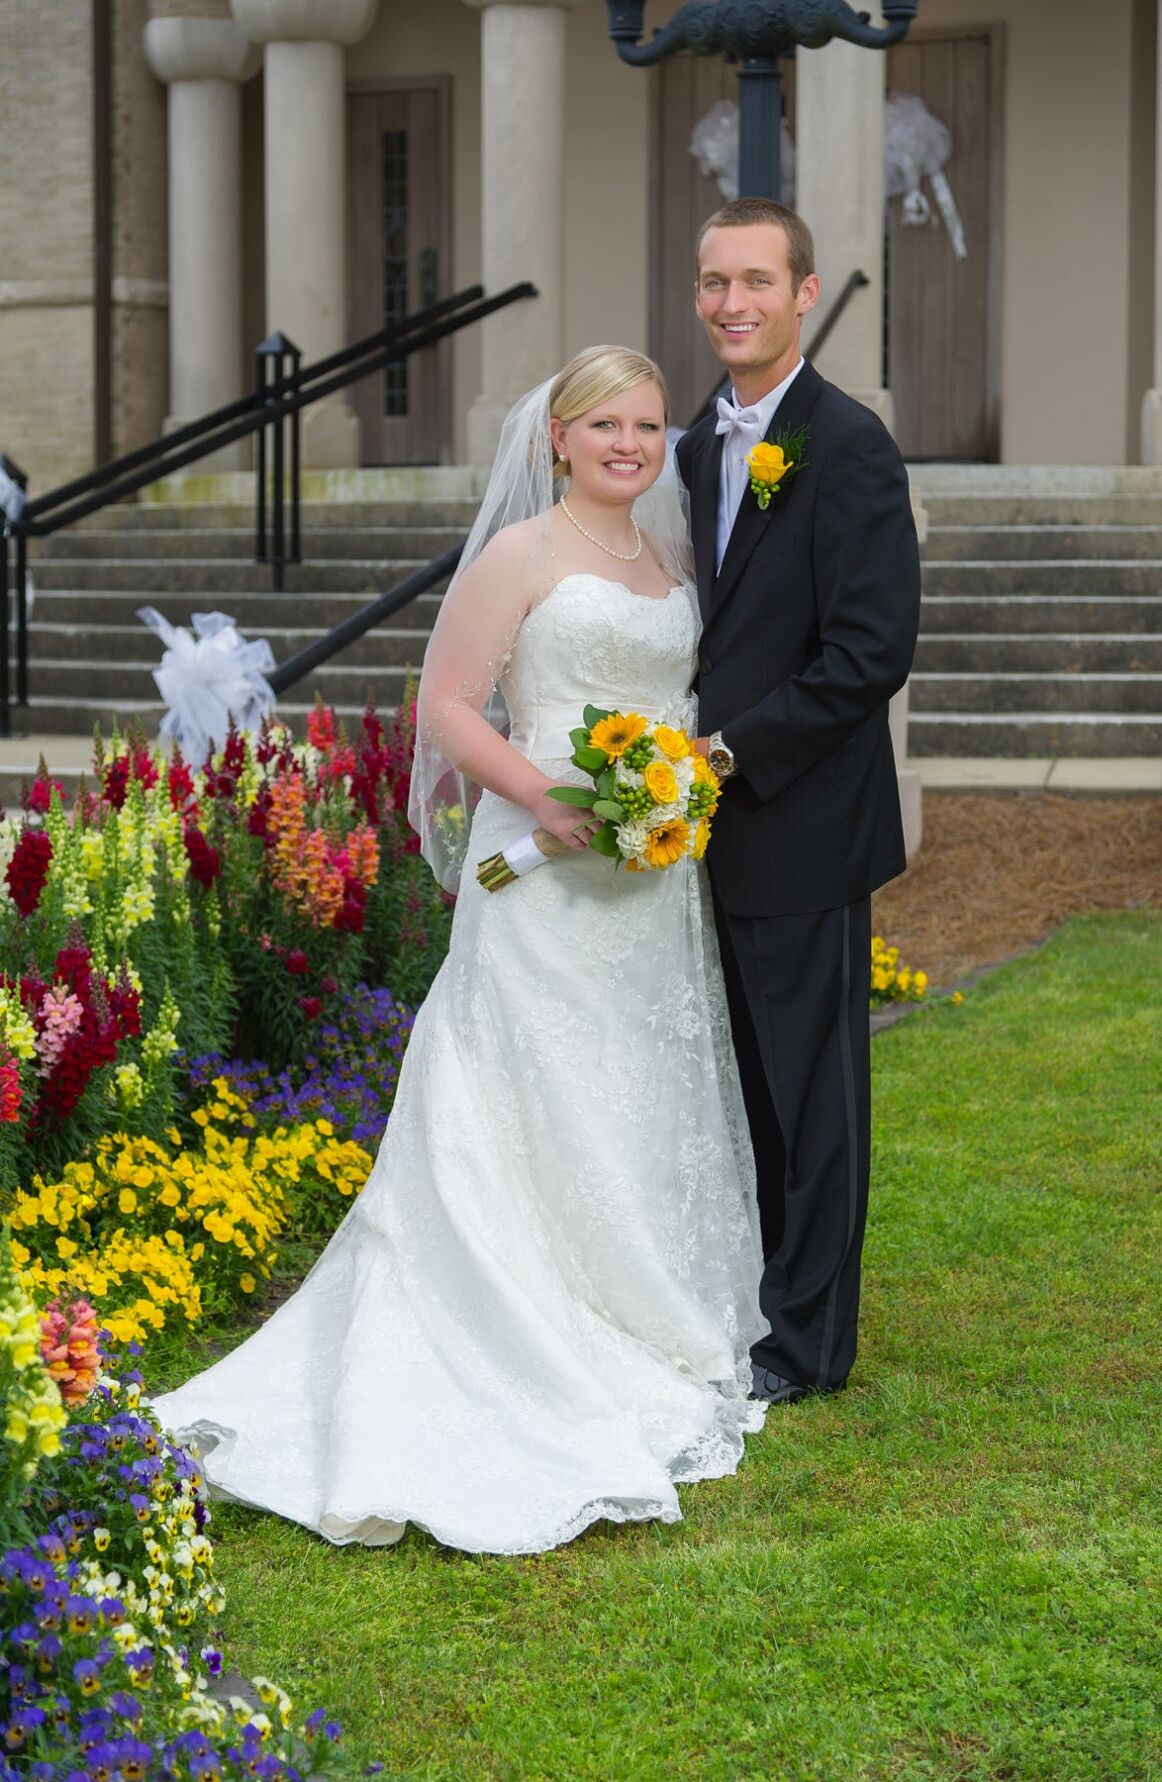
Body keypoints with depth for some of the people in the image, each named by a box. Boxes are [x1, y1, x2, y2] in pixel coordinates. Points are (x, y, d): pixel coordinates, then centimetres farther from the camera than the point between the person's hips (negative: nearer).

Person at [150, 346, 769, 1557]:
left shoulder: (667, 559, 16)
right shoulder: (521, 557, -5)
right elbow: (448, 705, -9)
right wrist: (536, 789, -23)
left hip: (655, 879, 7)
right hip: (548, 874, -7)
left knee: (648, 1108, 13)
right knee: (543, 1114, -6)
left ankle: (650, 1345, 24)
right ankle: (544, 1362, -1)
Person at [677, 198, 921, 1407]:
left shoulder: (847, 446, -13)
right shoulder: (703, 447, 12)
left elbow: (872, 651, -19)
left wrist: (735, 751, -17)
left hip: (803, 827, -7)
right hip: (723, 824, 7)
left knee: (809, 1080, 2)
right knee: (746, 1077, 15)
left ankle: (807, 1339, 13)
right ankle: (754, 1299, 26)